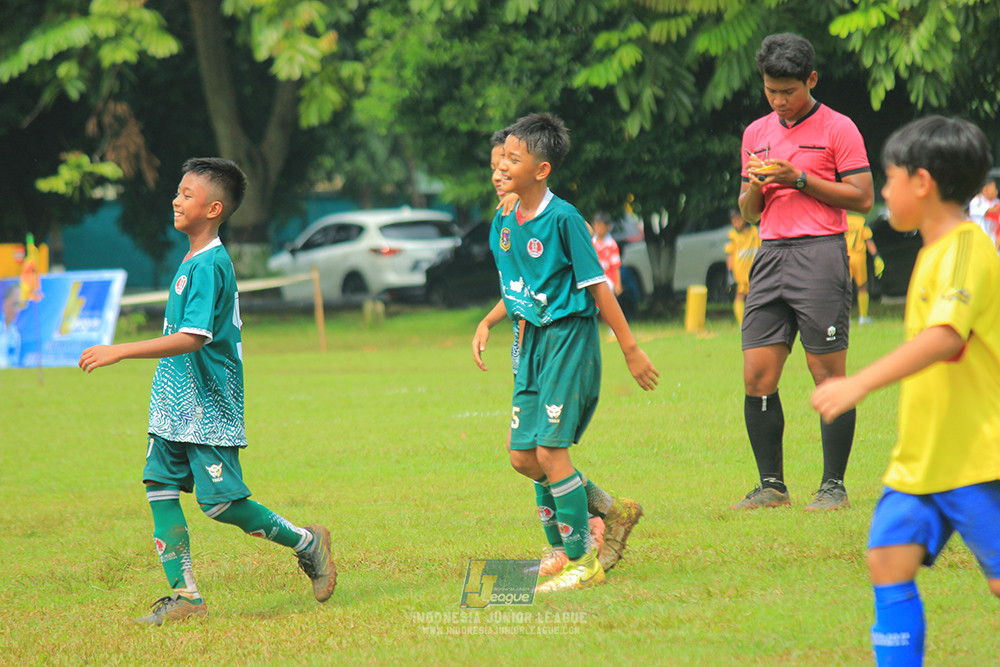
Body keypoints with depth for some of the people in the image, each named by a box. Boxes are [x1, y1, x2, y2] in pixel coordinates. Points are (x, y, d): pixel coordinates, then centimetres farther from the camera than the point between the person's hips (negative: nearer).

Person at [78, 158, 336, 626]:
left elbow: (192, 338, -27)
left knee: (222, 503, -5)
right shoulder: (193, 261, 12)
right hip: (175, 409, 9)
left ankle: (306, 543, 14)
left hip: (208, 410, -9)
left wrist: (120, 351, -28)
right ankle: (185, 596, 2)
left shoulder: (210, 265, -18)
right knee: (160, 488, 1)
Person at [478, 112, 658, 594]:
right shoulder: (503, 224, 8)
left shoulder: (562, 219, -15)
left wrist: (630, 348, -11)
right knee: (523, 457, 5)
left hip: (569, 339, -8)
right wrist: (486, 324, 13)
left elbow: (596, 286, -13)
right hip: (532, 341, 8)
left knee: (550, 450, -11)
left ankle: (583, 562, 0)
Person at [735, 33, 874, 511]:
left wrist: (800, 179, -10)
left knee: (828, 376, -4)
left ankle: (833, 486, 1)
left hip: (820, 254, -5)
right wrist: (756, 186, -2)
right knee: (757, 378, -1)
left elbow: (863, 198, -5)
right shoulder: (756, 133, 17)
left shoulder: (838, 129, 0)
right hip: (771, 254, 5)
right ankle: (771, 486, 7)